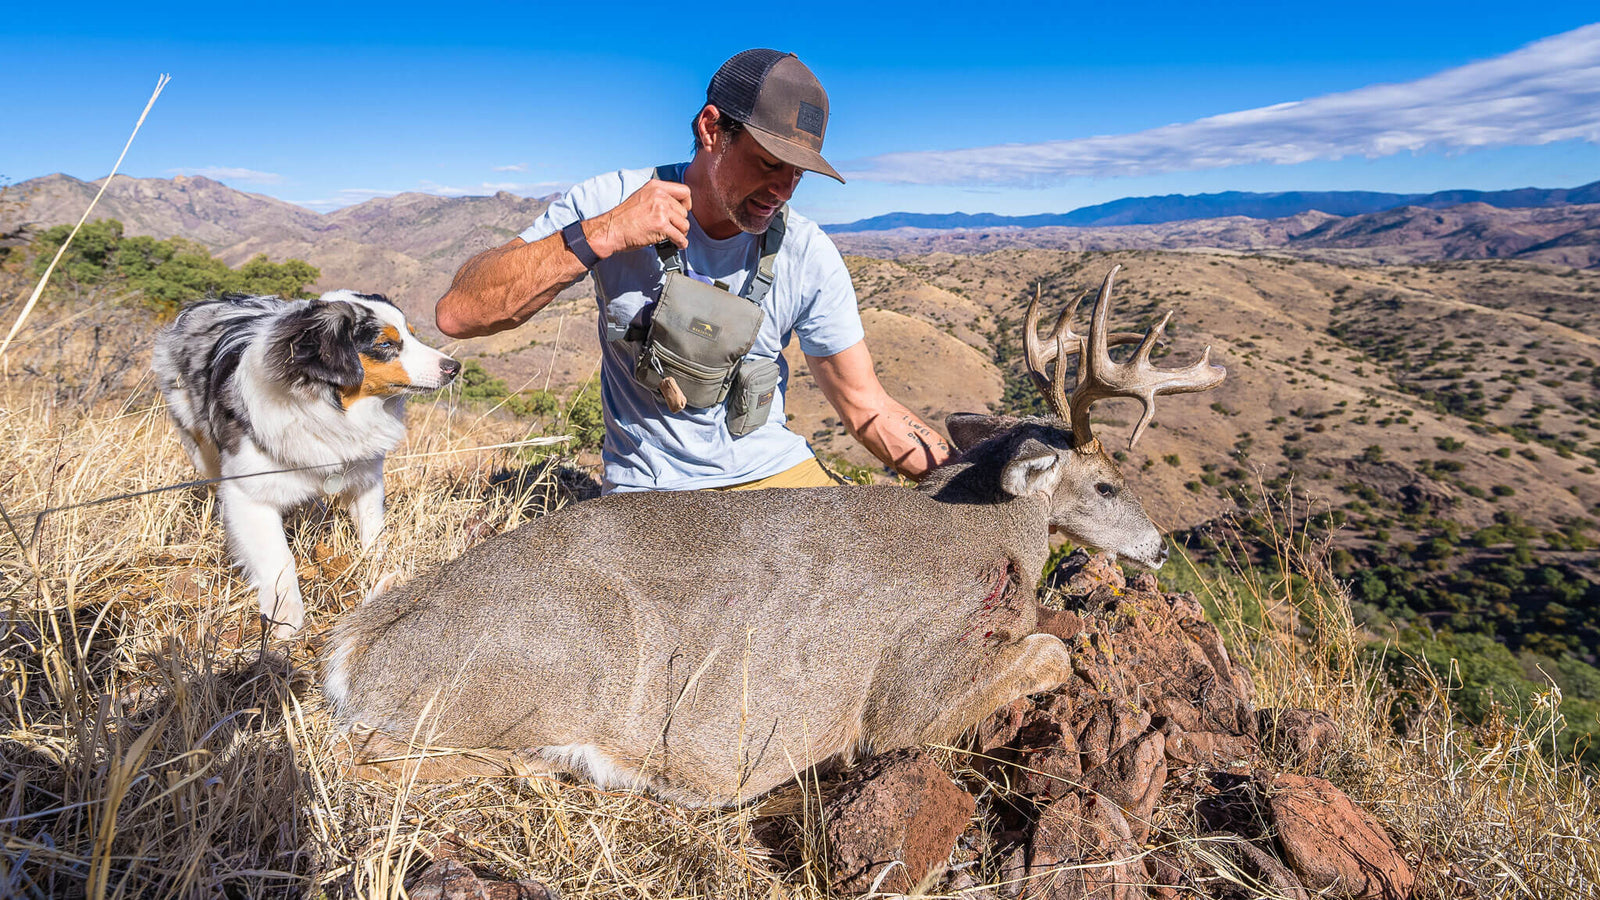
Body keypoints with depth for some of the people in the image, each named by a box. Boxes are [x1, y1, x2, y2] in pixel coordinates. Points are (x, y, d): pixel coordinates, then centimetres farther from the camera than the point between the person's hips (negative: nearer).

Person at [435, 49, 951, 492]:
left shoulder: (808, 256, -7)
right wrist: (601, 236, -26)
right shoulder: (610, 204, -10)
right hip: (650, 492, -2)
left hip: (778, 471, 2)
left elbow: (866, 408, -2)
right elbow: (457, 314, -16)